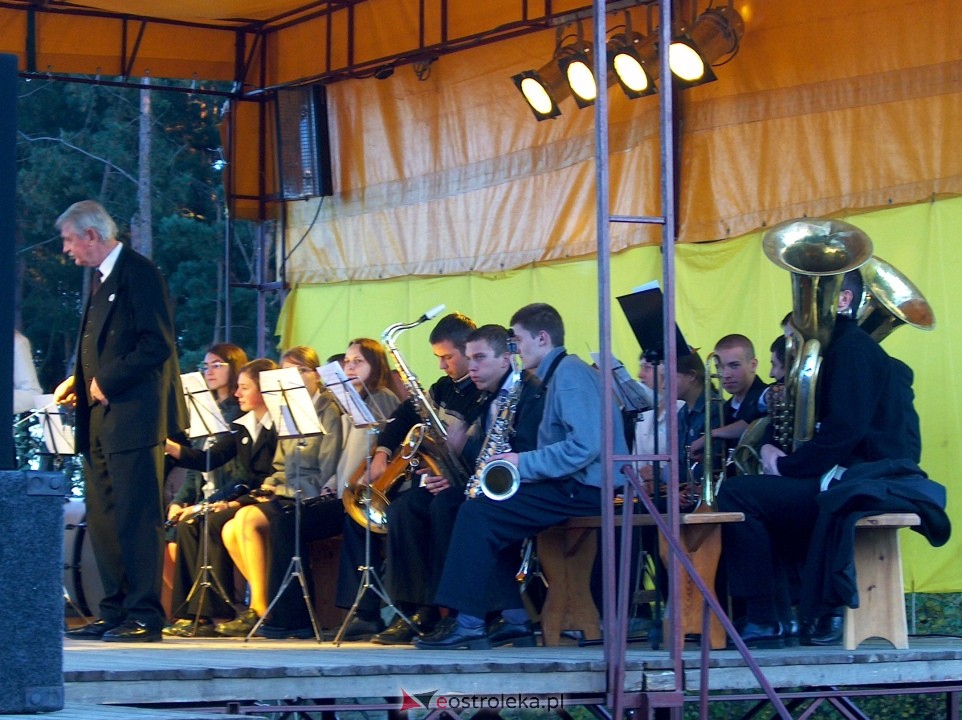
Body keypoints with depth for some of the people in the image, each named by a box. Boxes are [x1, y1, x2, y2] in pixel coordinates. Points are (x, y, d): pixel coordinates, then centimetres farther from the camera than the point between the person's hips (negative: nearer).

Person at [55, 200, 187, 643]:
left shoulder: (139, 274, -10)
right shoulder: (100, 277, 19)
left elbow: (157, 345, -17)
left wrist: (107, 382, -15)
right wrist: (77, 382, 9)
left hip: (133, 417, -10)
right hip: (100, 421, 10)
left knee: (137, 519, -8)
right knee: (103, 519, 9)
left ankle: (145, 617, -6)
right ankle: (115, 612, 14)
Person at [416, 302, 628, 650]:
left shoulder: (570, 373, -12)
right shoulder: (560, 373, 20)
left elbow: (585, 446, -24)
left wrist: (524, 463, -16)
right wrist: (522, 463, 5)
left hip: (585, 489, -11)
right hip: (574, 485, 11)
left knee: (478, 514, -16)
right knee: (484, 514, 12)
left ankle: (468, 623, -15)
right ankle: (513, 619, 6)